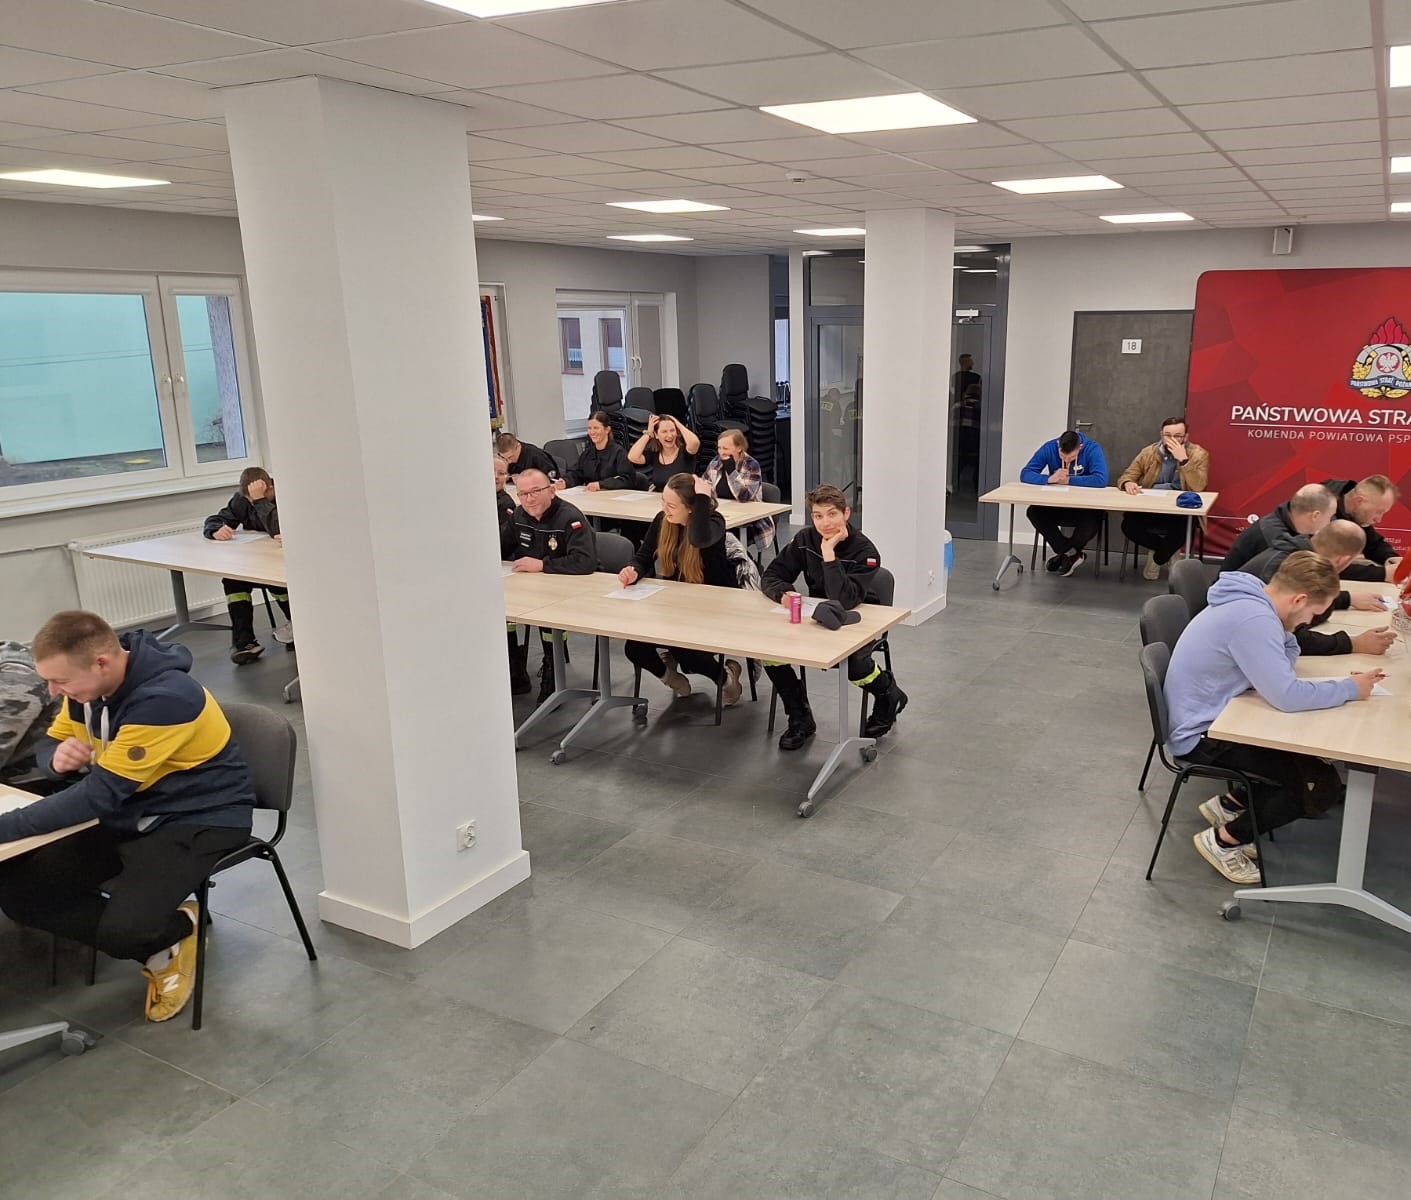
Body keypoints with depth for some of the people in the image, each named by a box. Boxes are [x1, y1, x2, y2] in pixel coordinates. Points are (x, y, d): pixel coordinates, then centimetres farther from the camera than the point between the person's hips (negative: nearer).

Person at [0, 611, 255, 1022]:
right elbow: (49, 745, 12)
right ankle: (154, 945, 6)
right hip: (126, 814, 9)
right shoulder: (86, 684, -3)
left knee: (122, 931, -27)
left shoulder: (165, 698, -29)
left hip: (197, 820, -9)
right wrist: (59, 757, -14)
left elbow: (101, 794, -30)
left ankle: (179, 929, 9)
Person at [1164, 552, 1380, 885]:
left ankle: (1231, 803, 20)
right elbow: (1287, 696, -29)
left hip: (1212, 719, 10)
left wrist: (1284, 632, -8)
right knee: (1323, 786, -7)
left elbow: (1280, 672, 10)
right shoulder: (1253, 619, -28)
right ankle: (1224, 841, 3)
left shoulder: (1249, 601, 3)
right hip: (1203, 735, -10)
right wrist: (1350, 688, -14)